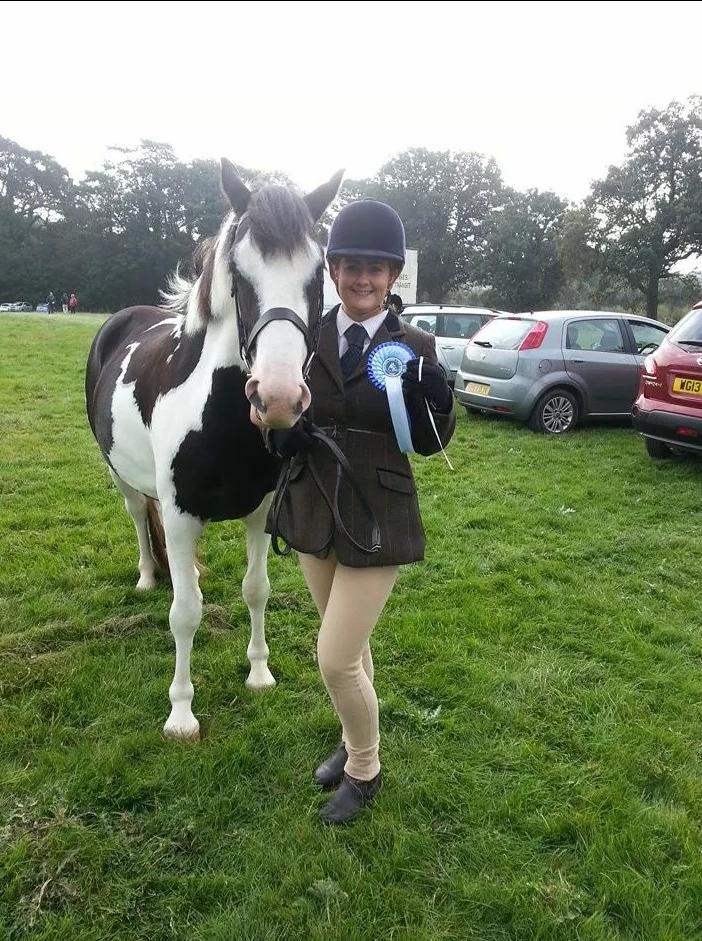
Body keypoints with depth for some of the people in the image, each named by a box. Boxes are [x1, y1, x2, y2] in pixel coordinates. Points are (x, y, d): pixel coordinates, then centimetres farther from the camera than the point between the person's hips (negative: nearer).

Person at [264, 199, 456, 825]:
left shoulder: (414, 348, -9)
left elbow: (430, 444, -4)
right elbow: (279, 416, 9)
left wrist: (435, 400, -25)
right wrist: (280, 436, -14)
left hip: (377, 520, -4)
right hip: (314, 512, 4)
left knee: (336, 660, -2)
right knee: (349, 646, 21)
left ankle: (365, 772, 26)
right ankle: (356, 743, 47)